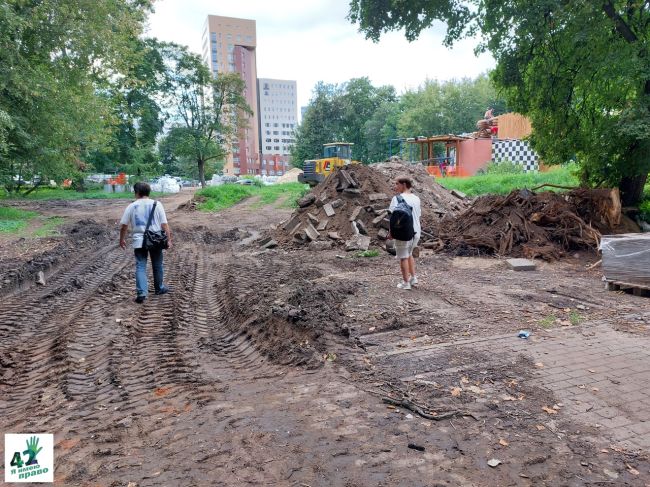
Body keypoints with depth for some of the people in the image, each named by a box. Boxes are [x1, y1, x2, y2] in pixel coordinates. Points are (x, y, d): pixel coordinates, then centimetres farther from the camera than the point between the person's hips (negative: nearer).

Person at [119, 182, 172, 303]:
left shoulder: (131, 206, 1)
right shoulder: (157, 204, 0)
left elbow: (123, 226, 3)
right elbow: (164, 224, -4)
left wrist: (122, 239, 16)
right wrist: (169, 239, 1)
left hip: (139, 241, 0)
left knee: (140, 267, 3)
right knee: (157, 266, 15)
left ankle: (141, 292, -9)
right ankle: (159, 288, 31)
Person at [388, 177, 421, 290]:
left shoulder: (397, 198, -12)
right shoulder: (416, 198, 8)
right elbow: (418, 215, 13)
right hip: (416, 231, 6)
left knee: (403, 257, 5)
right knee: (409, 254, 25)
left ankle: (406, 283, 10)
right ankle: (413, 277, 25)